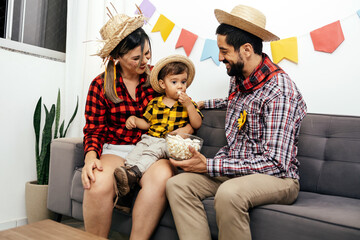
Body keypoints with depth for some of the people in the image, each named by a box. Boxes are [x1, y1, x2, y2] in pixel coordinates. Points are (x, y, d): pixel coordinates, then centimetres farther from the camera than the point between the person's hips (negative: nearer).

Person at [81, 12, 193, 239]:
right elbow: (94, 130, 6)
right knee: (98, 185, -33)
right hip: (115, 150, 0)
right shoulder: (101, 85, 5)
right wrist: (91, 157, -14)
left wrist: (187, 128, -9)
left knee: (161, 177, -35)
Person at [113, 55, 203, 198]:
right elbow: (146, 123, 20)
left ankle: (135, 173, -47)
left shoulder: (188, 104, 11)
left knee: (154, 150, -32)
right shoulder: (154, 103, 15)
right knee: (137, 149, -24)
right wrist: (134, 119, 0)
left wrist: (189, 105, -9)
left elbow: (197, 125, 1)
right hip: (150, 138, 4)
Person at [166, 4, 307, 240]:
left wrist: (210, 166, -24)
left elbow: (275, 164, -24)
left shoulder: (281, 91, -19)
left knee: (228, 193, -39)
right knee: (177, 184, -16)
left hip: (277, 177, -7)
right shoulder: (238, 79, 7)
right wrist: (202, 103, 30)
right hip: (234, 169, 7)